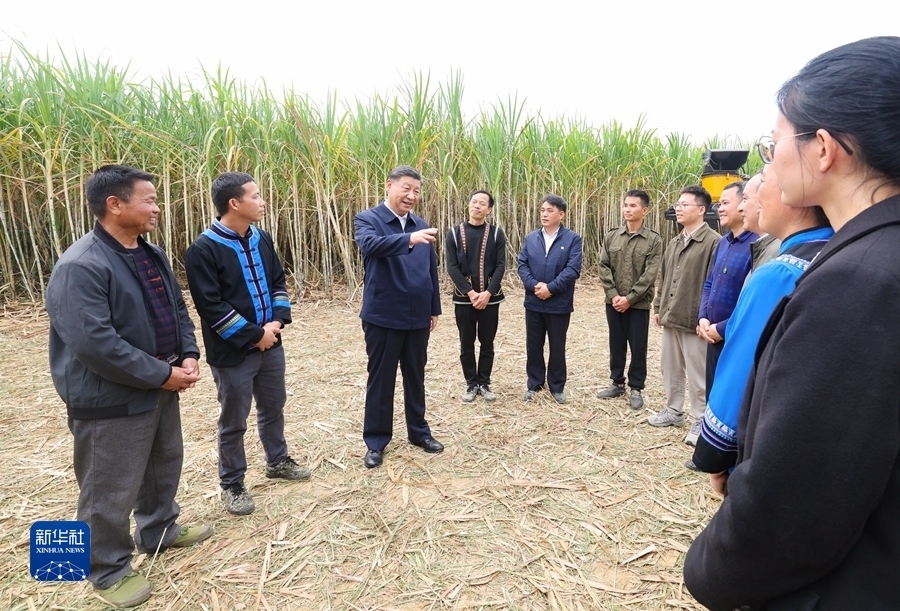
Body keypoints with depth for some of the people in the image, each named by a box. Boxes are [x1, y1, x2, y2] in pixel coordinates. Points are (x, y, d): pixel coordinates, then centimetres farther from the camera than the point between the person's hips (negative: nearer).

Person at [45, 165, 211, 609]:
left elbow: (177, 311, 12)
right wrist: (161, 374, -22)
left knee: (165, 464, 24)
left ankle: (159, 531, 47)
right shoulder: (80, 267, -23)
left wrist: (188, 355, -4)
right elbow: (94, 342, -29)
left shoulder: (152, 255, 6)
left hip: (161, 388, 9)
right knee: (111, 489, 8)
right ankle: (109, 570, 30)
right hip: (111, 400, -9)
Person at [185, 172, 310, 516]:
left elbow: (278, 282, 10)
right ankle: (232, 484, 26)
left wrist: (277, 321, -6)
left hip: (270, 344, 7)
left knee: (274, 407, 20)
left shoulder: (261, 239, 5)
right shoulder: (203, 249, -16)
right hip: (232, 352, -6)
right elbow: (210, 306, -19)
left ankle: (277, 461, 41)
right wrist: (253, 334, -17)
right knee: (233, 421, 8)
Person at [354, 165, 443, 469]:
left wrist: (434, 309, 13)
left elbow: (431, 270, 13)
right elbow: (371, 245, -29)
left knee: (416, 377, 15)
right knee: (380, 379, 6)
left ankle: (419, 431, 32)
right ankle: (376, 441, 21)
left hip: (417, 317, 5)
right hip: (383, 316, -4)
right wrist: (409, 239, -42)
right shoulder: (367, 219, -6)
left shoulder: (421, 226, 9)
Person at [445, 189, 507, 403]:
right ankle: (471, 384, 20)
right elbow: (452, 267, -5)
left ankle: (484, 383, 22)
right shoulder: (454, 233, 0)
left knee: (487, 343, 8)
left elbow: (500, 266, -3)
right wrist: (471, 293, -14)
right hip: (464, 298, 0)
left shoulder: (496, 233, 2)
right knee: (467, 344, 7)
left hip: (490, 298, 0)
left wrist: (487, 293, -15)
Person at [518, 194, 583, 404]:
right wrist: (534, 285, -15)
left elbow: (573, 269, -13)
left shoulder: (573, 239, -5)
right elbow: (522, 265, 1)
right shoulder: (531, 238, 7)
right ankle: (534, 384, 26)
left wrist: (550, 288, -19)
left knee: (557, 347, 9)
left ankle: (557, 387, 23)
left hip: (559, 304, -3)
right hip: (533, 302, 3)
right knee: (533, 345, 11)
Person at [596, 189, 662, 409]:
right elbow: (604, 268, 1)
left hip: (638, 304, -3)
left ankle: (636, 389, 20)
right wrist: (613, 295, -10)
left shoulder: (654, 240, -5)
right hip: (614, 302, 3)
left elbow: (650, 274, -10)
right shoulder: (611, 236, 4)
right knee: (616, 345, 13)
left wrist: (630, 298, -16)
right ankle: (617, 383, 28)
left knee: (638, 348, 6)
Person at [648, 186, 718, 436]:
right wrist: (659, 308, 17)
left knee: (697, 376, 4)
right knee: (670, 368, 18)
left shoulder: (713, 242, -13)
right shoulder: (674, 243, 14)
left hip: (694, 321, -8)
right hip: (670, 318, 8)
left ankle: (700, 421, 18)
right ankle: (673, 411, 33)